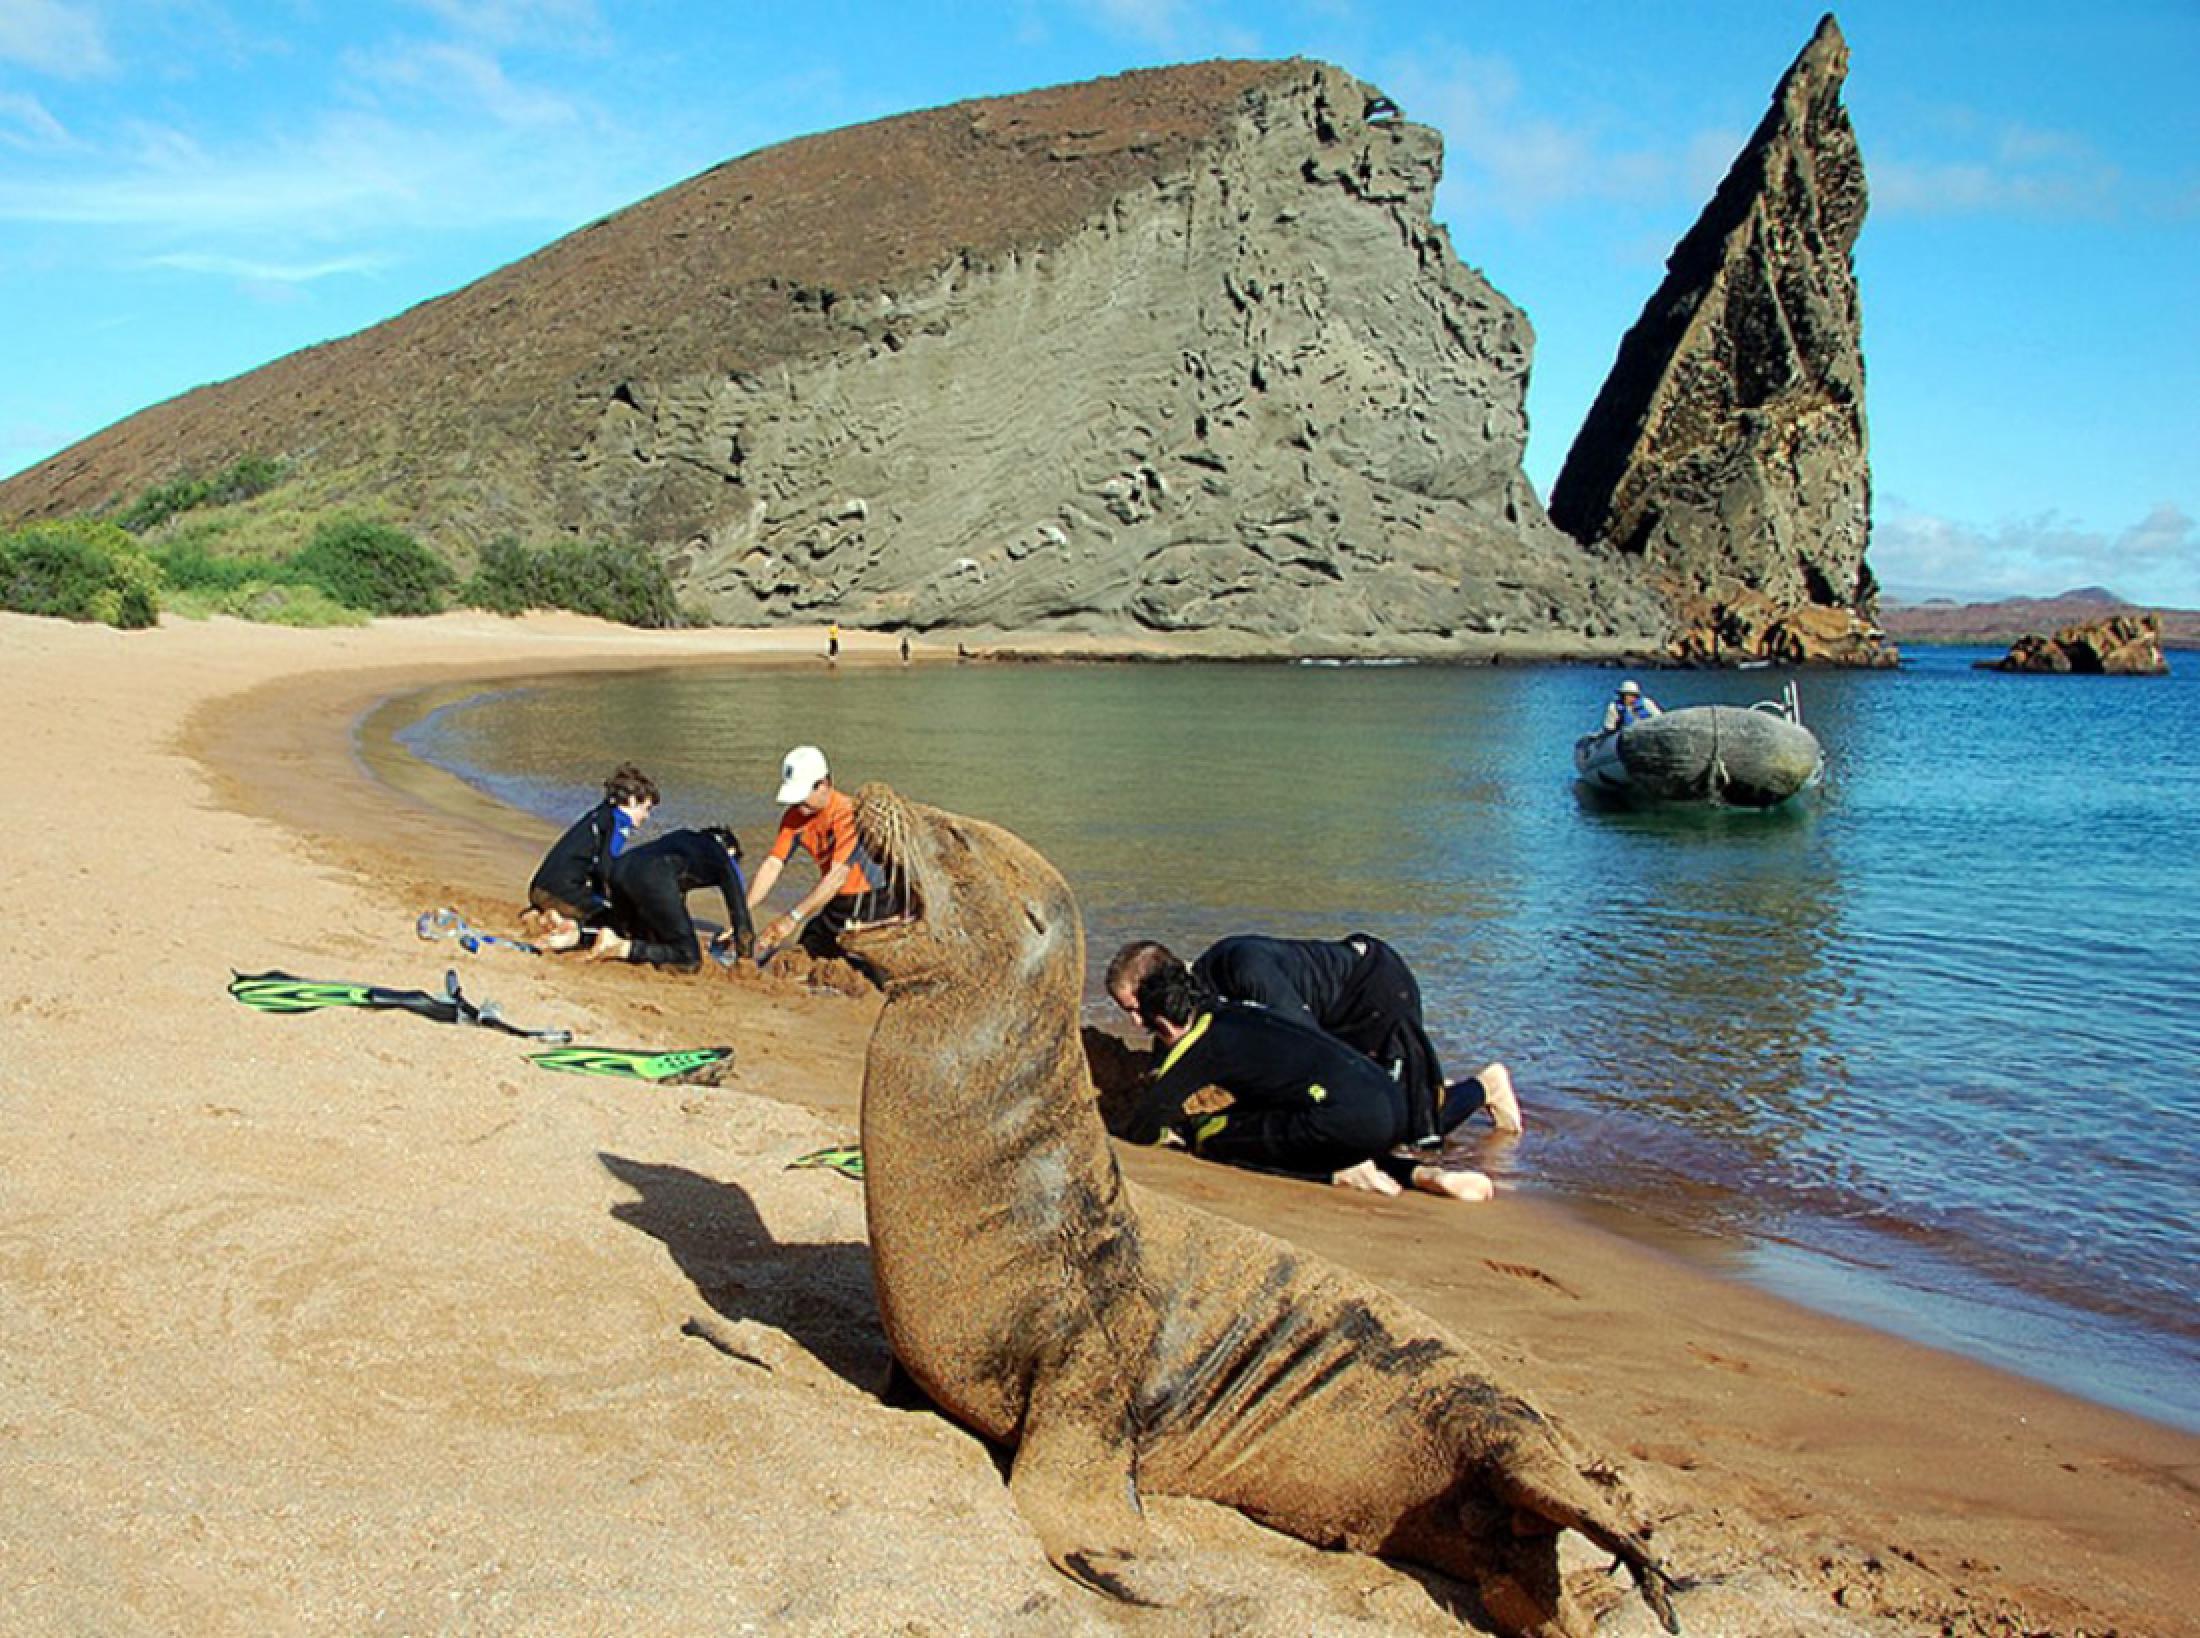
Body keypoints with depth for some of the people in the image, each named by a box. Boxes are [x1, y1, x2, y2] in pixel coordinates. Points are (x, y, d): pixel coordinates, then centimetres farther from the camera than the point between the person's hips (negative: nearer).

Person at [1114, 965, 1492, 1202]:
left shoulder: (1203, 1042, 2)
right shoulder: (1241, 1013, 25)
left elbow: (1141, 1127, 4)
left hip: (1349, 1117, -8)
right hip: (1393, 1103, 8)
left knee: (1209, 1137, 3)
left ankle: (1343, 1173, -6)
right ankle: (1422, 1173, 14)